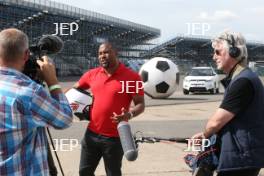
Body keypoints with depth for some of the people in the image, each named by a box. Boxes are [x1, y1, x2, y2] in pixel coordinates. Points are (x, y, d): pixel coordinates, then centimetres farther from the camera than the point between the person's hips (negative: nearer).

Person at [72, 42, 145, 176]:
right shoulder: (92, 74, 5)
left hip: (114, 137, -5)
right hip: (91, 133, 5)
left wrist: (129, 114, -27)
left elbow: (140, 104, -8)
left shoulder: (132, 77, -10)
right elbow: (74, 89, 22)